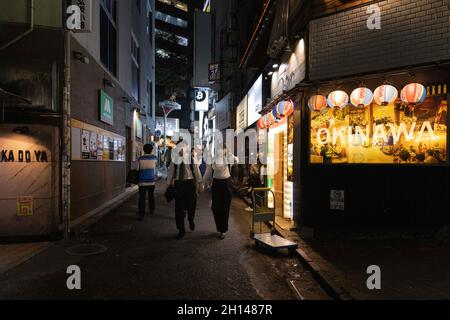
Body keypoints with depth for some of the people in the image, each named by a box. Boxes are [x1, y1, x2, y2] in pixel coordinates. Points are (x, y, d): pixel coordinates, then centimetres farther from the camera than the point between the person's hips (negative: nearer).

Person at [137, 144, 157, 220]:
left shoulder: (140, 159, -3)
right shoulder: (154, 158, 0)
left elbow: (137, 169, 0)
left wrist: (137, 181, 10)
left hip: (142, 182, -1)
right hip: (151, 181, 2)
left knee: (142, 198, -2)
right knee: (151, 196, 19)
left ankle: (141, 215, -6)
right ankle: (152, 210, 33)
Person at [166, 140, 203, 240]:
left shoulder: (191, 157, -2)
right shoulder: (174, 159, 2)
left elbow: (196, 170, 2)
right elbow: (171, 172, 7)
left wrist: (200, 183, 1)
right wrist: (168, 184, 7)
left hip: (190, 183, -1)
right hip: (178, 183, 1)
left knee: (191, 205, 3)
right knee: (178, 207, 3)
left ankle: (191, 220, 38)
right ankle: (181, 230, 17)